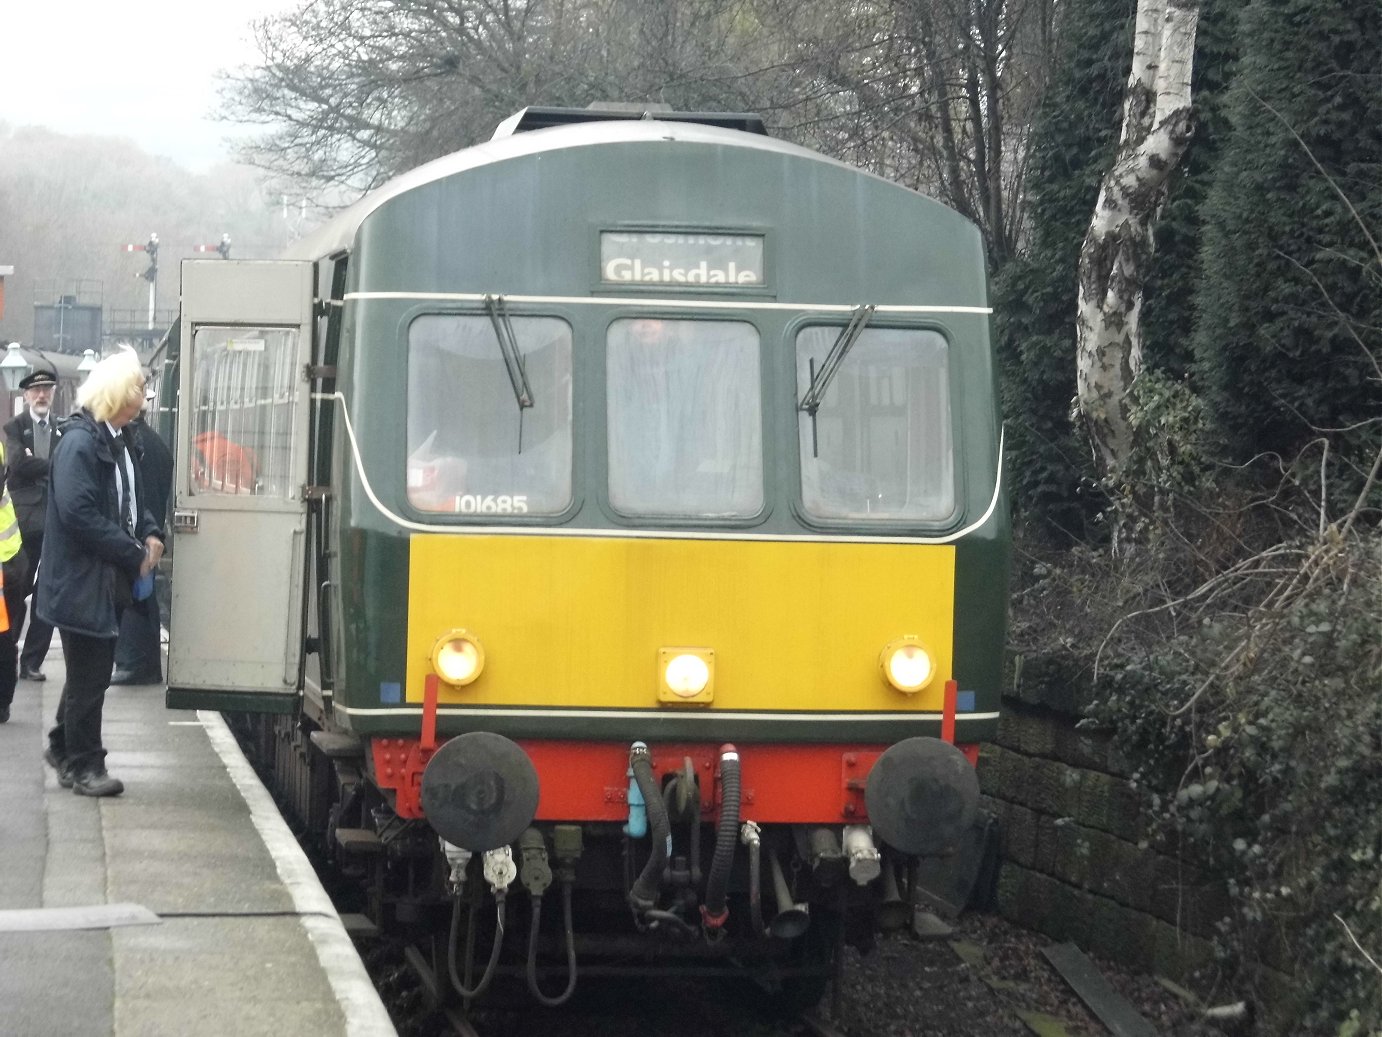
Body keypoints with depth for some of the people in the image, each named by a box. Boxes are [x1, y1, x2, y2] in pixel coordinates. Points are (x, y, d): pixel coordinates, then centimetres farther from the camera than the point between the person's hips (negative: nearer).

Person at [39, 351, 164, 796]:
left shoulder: (118, 442, 11)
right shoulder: (79, 442, -18)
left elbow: (132, 501, 22)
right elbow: (77, 513, -26)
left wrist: (150, 534, 1)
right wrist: (134, 555, -22)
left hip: (111, 580, 9)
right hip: (82, 578, -9)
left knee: (91, 672, 18)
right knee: (89, 676, -1)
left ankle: (64, 747, 32)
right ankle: (84, 765, 9)